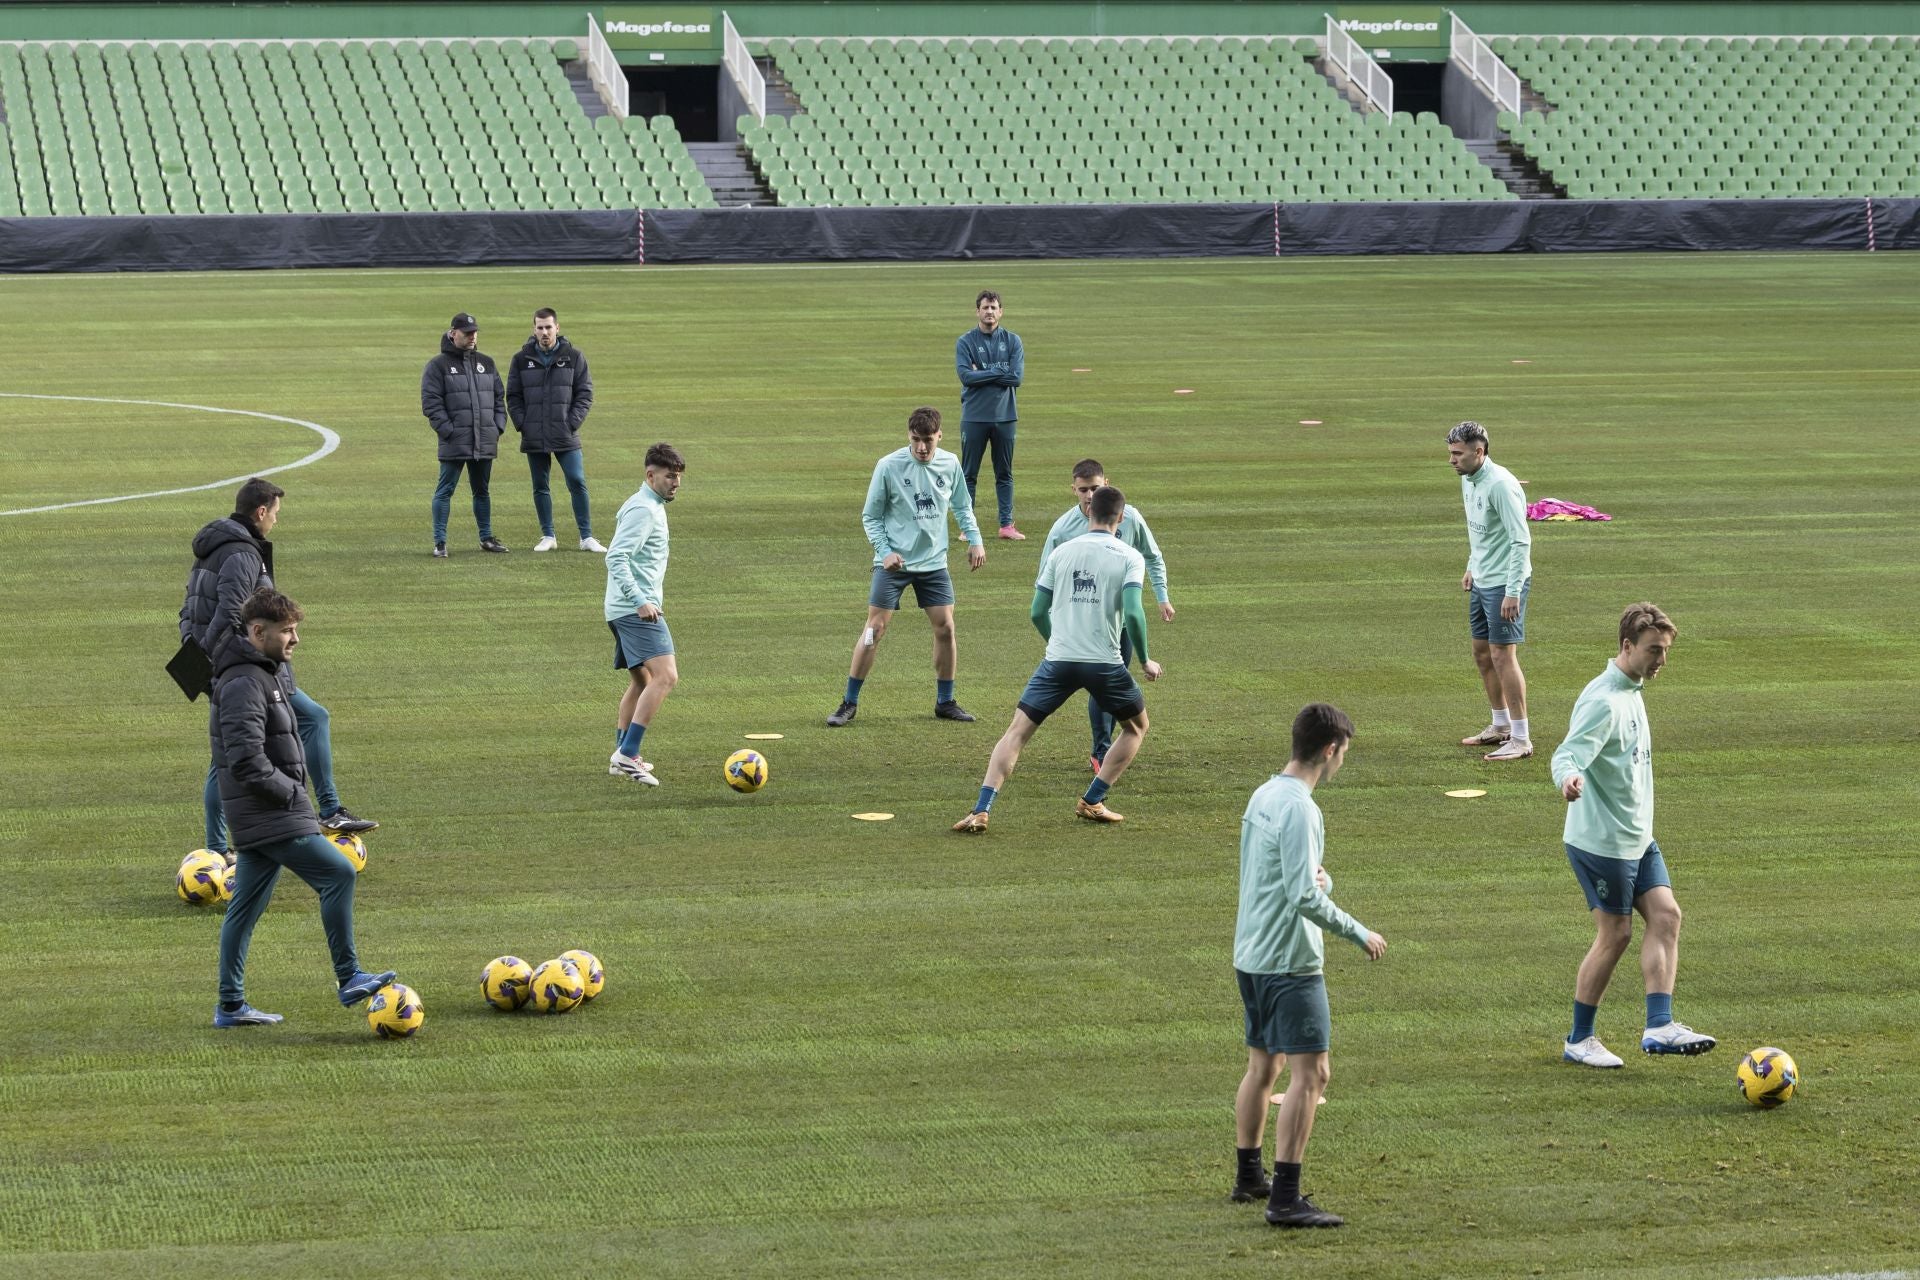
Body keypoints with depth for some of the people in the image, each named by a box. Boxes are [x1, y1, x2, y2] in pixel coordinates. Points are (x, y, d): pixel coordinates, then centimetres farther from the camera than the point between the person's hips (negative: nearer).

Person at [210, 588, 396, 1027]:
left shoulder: (272, 671, 15)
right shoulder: (243, 685, -18)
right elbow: (247, 762, -24)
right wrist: (290, 793, -13)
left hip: (258, 812, 10)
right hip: (270, 815, -10)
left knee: (247, 904, 12)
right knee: (338, 873, -12)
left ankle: (231, 1005, 16)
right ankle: (349, 979, -7)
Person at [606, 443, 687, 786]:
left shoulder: (648, 505, 18)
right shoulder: (644, 510, -13)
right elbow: (616, 558, -23)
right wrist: (640, 601, -28)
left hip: (624, 610, 11)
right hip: (637, 611, -11)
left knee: (641, 682, 20)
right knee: (665, 677, -20)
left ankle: (623, 757, 25)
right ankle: (627, 755, -26)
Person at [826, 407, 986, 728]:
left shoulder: (950, 464, -1)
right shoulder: (888, 466, -12)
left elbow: (962, 507, 16)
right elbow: (870, 516, -4)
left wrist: (975, 540, 5)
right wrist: (884, 551, -15)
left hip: (934, 562, 3)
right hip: (894, 563, -3)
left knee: (945, 628, 1)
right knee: (875, 629, -6)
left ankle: (945, 702, 17)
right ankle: (849, 703, 2)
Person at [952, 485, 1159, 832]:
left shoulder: (1061, 553, 9)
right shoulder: (1129, 557, 0)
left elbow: (1037, 613, 10)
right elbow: (1133, 612, -12)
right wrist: (1145, 661, 1)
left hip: (1058, 660, 2)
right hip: (1105, 662, -1)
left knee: (1016, 732, 4)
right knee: (1137, 726, 24)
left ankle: (981, 810, -12)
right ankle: (1092, 802, 18)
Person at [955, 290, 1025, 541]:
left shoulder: (1012, 341, 4)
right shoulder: (965, 342, 0)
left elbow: (1017, 377, -8)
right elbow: (966, 376, -13)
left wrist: (982, 374, -9)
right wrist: (998, 373, -11)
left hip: (1005, 416, 2)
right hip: (974, 416, -2)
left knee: (1005, 474, 8)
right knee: (969, 474, 1)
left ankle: (1006, 525, 13)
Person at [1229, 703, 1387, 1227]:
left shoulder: (1263, 795, 11)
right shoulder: (1299, 809, -18)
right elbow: (1304, 897, -22)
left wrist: (1320, 879, 0)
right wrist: (1359, 934, -12)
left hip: (1251, 956, 10)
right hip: (1290, 962, -10)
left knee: (1263, 1065, 20)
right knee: (1309, 1073, -8)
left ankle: (1248, 1177, 31)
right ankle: (1285, 1199, -11)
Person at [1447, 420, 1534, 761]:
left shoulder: (1500, 485, -22)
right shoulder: (1468, 480, 7)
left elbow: (1521, 540, -23)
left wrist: (1513, 592, -25)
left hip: (1504, 583, -10)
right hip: (1481, 581, 10)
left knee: (1502, 655, -9)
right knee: (1482, 653, 16)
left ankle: (1520, 739, -4)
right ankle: (1501, 726, 30)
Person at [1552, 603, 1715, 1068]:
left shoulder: (1632, 692, 11)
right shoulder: (1603, 700, -19)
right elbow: (1569, 752, -32)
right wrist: (1568, 778, -55)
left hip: (1638, 838, 9)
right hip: (1601, 841, -9)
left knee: (1666, 915, -2)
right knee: (1615, 934, -2)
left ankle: (1659, 1026, -5)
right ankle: (1579, 1041, 11)